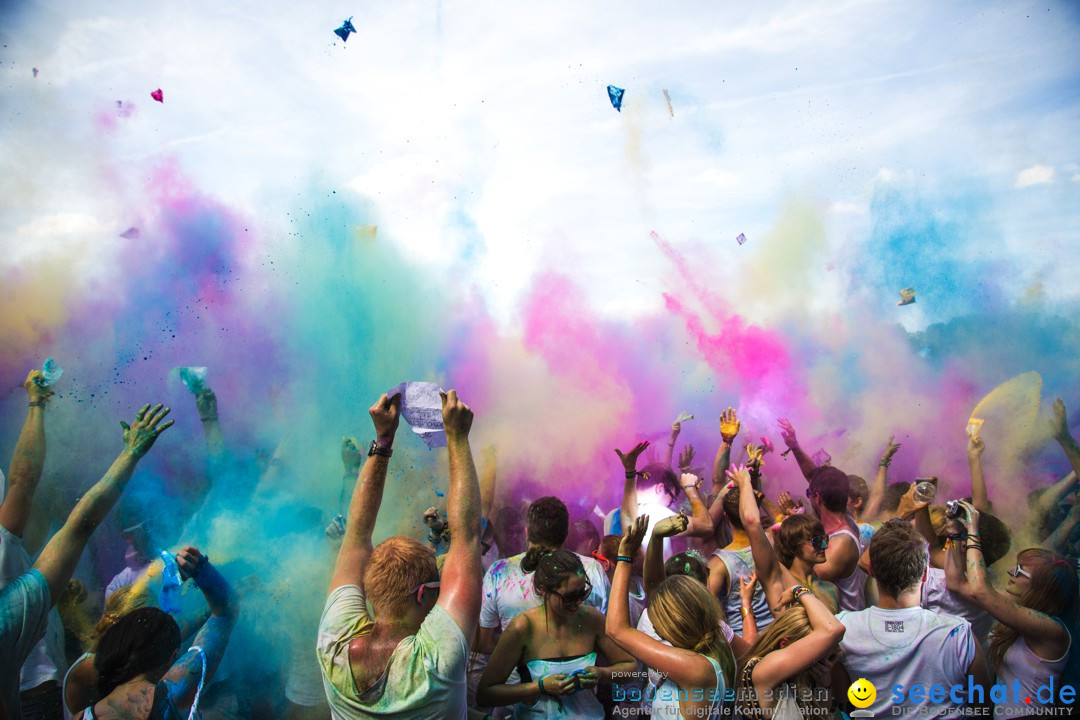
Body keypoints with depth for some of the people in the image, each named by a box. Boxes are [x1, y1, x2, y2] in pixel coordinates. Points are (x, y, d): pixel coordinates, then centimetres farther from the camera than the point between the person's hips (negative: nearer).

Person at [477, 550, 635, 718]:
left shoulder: (592, 619, -3)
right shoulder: (522, 628, -11)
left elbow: (630, 666, 10)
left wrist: (602, 674, -8)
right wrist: (541, 687, -16)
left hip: (589, 714, 1)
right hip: (537, 715, 0)